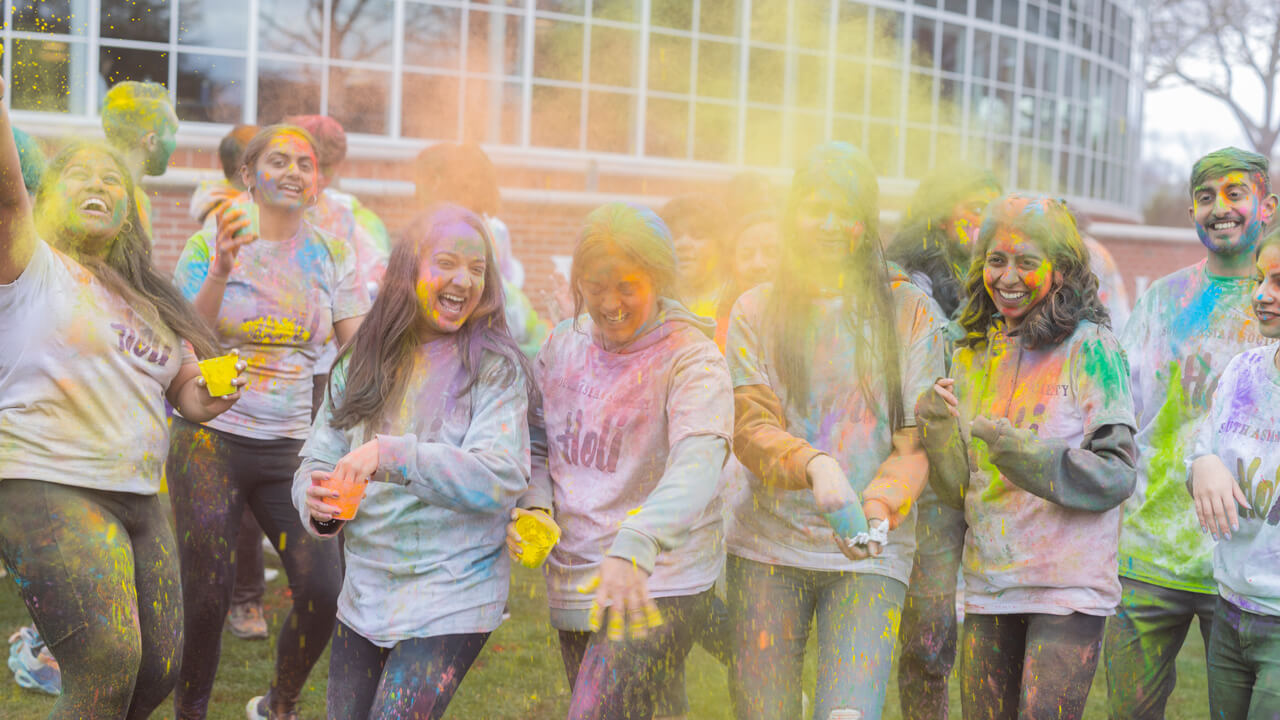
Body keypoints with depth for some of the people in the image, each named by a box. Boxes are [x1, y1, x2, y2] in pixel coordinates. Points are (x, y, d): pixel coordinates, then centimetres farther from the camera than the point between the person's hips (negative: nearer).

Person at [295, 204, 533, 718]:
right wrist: (318, 502, -17)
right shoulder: (362, 362, 5)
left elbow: (502, 478, -21)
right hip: (364, 592, 5)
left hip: (451, 596, -4)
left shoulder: (495, 368, -9)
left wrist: (391, 455, -28)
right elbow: (318, 460, 6)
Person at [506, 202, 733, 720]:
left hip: (657, 586, -6)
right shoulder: (562, 346, 4)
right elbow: (538, 444, 14)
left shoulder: (691, 359, -14)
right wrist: (534, 506, -7)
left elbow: (698, 463, -29)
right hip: (572, 583, 6)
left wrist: (635, 545, -44)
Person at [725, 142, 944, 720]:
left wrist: (879, 506, -20)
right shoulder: (756, 311, 8)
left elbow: (917, 440, 0)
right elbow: (751, 429, -4)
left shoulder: (909, 312, 6)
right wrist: (816, 466, -25)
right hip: (768, 546, 1)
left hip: (872, 553, -1)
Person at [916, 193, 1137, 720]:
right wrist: (939, 433, -9)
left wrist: (1028, 455, -24)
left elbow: (1118, 474, -10)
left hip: (1069, 588, -5)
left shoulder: (1091, 348, -5)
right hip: (988, 585, 5)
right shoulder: (971, 357, 10)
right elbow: (961, 492, 10)